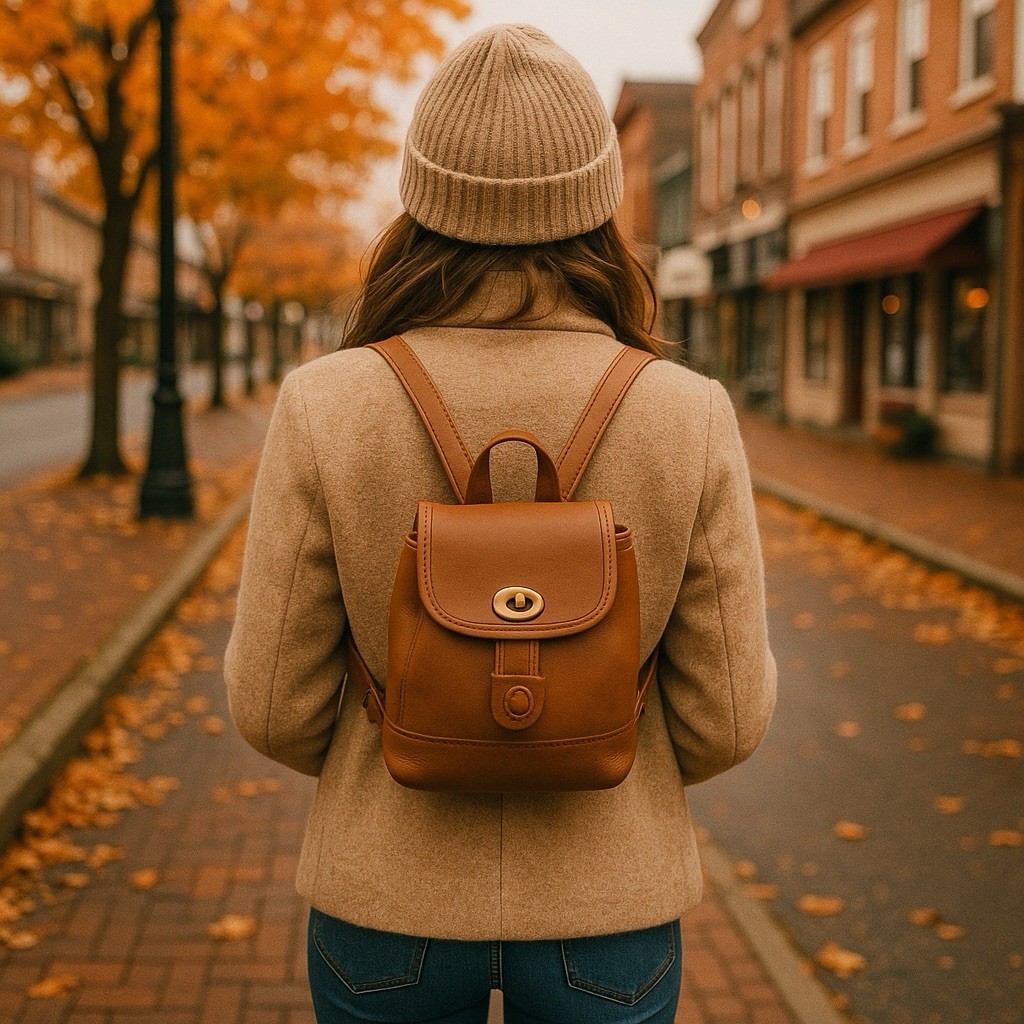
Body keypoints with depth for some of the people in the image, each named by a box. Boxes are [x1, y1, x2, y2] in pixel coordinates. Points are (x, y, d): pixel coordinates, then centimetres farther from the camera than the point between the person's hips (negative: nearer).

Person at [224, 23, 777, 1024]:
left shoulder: (324, 407, -16)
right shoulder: (691, 417, -15)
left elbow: (274, 700, -9)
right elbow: (724, 714, -8)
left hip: (387, 895, 0)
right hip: (609, 903, 0)